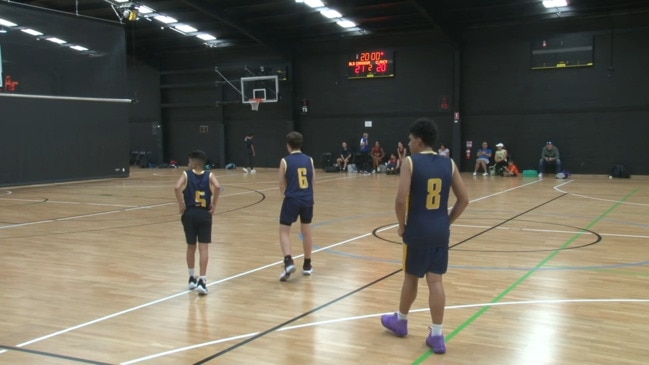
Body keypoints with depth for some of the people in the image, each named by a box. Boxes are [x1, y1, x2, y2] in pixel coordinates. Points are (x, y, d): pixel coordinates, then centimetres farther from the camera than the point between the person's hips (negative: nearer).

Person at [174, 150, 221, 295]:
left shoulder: (186, 174, 1)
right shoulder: (209, 176, 3)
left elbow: (177, 188, -17)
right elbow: (217, 187, -17)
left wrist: (181, 205, -7)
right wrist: (214, 205, -7)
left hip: (189, 213, 0)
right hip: (204, 214, 0)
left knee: (191, 247, 15)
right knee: (204, 247, -2)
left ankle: (192, 278, 26)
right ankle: (202, 280, -11)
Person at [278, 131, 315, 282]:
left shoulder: (285, 161, -6)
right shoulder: (309, 160, 3)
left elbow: (282, 184, 0)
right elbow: (313, 181, 9)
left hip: (292, 200, -3)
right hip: (307, 200, 4)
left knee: (284, 231, 5)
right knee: (306, 231, 14)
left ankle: (288, 262, -14)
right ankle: (307, 265, 23)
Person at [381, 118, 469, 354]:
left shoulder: (410, 162, -10)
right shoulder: (449, 164, 4)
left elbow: (401, 199, -18)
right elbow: (464, 199, 4)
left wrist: (402, 225, -3)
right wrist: (447, 222, 12)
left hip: (417, 229, -3)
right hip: (440, 230, 4)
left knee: (411, 277, 14)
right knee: (435, 280, 7)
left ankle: (400, 321, 36)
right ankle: (437, 335, 9)